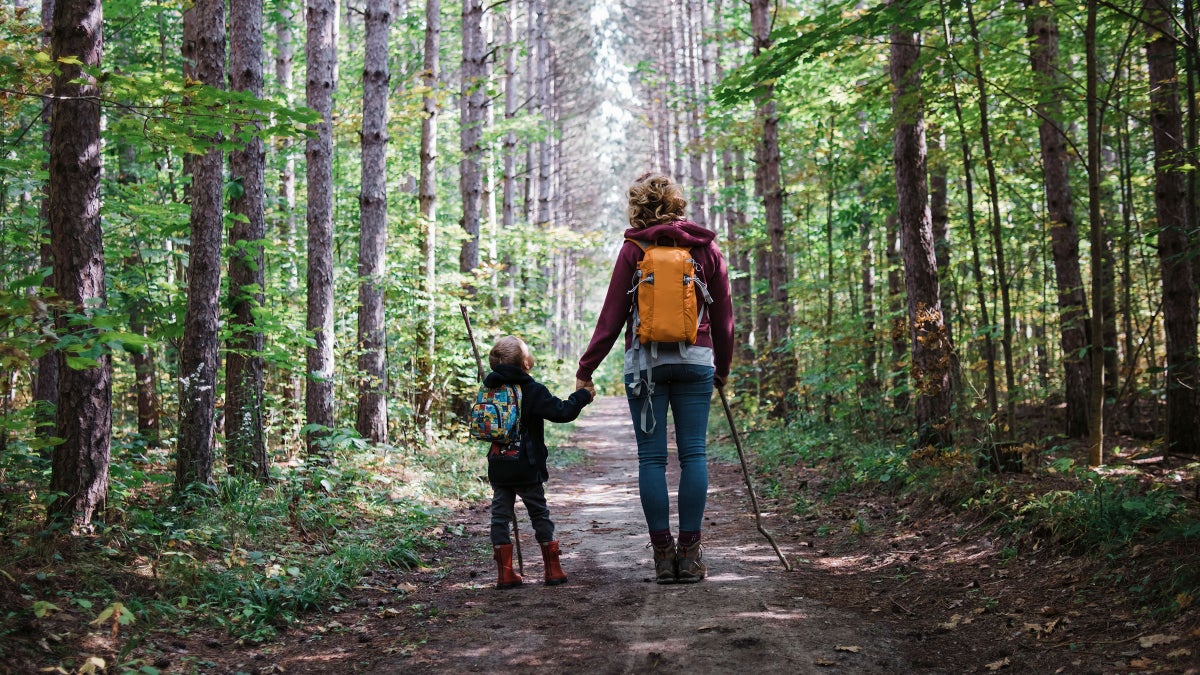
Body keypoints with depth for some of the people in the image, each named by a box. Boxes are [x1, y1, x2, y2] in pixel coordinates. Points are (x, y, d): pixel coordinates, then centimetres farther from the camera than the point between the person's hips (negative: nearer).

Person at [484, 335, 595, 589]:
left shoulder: (489, 390, 5)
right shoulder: (532, 391, -12)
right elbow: (561, 412, -15)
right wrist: (583, 395, -1)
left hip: (498, 470, 4)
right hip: (527, 469, -4)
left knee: (500, 516, 7)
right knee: (540, 516, 8)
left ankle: (505, 574, 5)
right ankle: (553, 571, 12)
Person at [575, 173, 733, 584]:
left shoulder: (634, 249, 1)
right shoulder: (706, 248, 7)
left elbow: (612, 315, 0)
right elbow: (723, 315, 11)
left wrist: (586, 368, 6)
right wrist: (723, 367, 23)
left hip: (645, 361, -1)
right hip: (696, 360, 2)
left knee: (651, 457, 1)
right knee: (693, 453, 2)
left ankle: (663, 554, 1)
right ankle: (690, 552, 1)